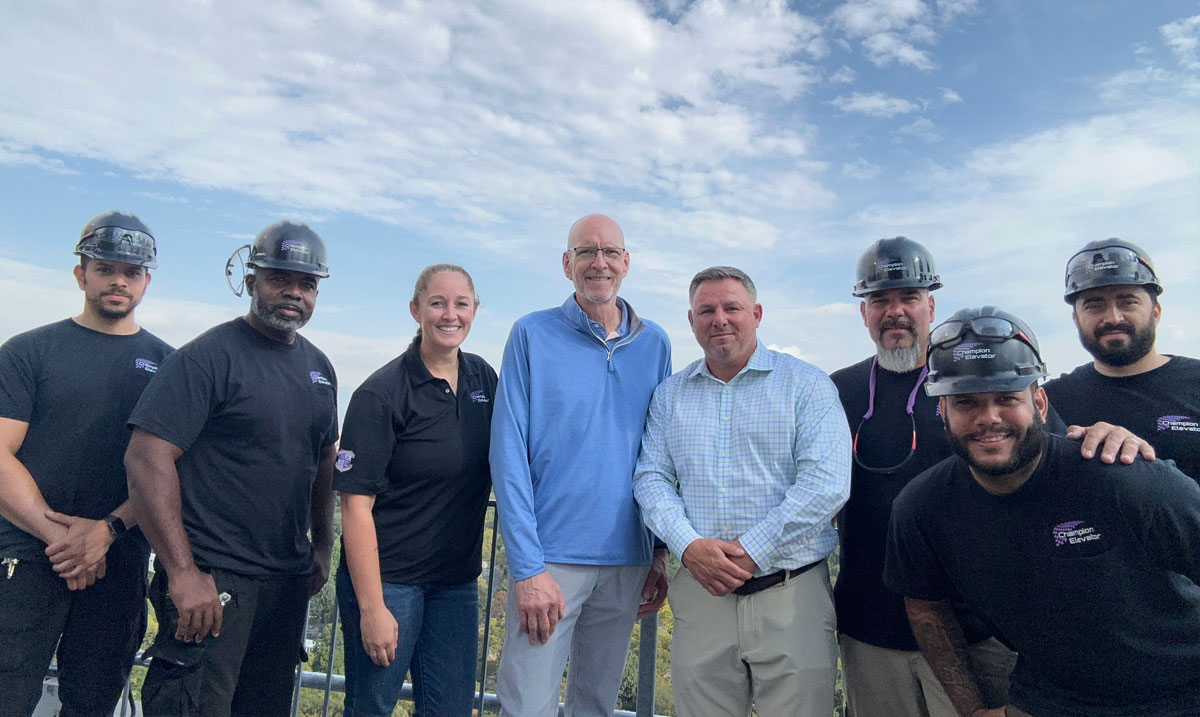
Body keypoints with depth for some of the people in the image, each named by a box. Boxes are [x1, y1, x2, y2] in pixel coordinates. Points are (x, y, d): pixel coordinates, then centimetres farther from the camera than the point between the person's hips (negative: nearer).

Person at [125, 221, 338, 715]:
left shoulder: (319, 368, 10)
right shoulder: (210, 355, -11)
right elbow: (147, 458, -17)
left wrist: (323, 547, 15)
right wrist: (183, 572, -20)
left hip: (289, 579, 7)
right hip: (211, 579, -7)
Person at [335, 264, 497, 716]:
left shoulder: (483, 379, 3)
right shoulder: (381, 395, -14)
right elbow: (356, 506, -15)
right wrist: (371, 607, -17)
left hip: (457, 581, 5)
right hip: (388, 578, -5)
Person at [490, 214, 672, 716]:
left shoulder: (654, 344, 6)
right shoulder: (533, 335, -4)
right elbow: (509, 455, -9)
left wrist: (662, 553, 6)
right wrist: (527, 566, -14)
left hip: (627, 561, 4)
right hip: (550, 556, -3)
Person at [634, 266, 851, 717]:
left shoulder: (807, 385, -1)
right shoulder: (669, 394, 11)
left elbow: (826, 484, -11)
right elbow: (651, 478, 5)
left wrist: (751, 553, -15)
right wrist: (688, 545, -12)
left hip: (791, 593, -2)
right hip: (700, 591, 3)